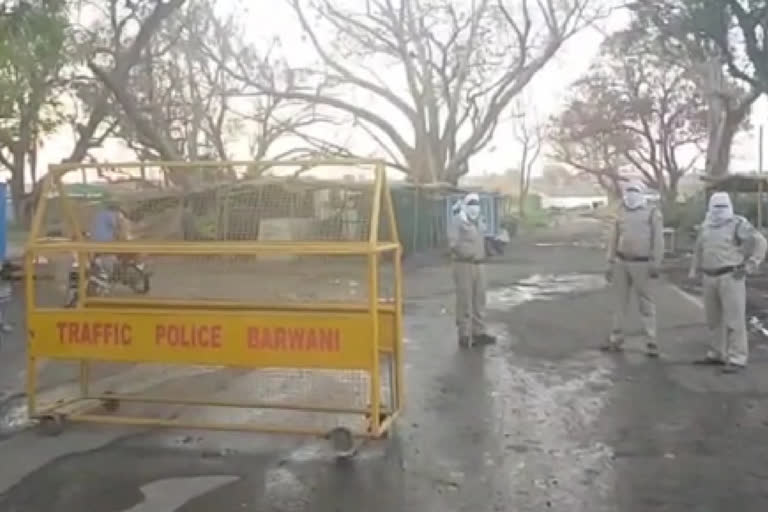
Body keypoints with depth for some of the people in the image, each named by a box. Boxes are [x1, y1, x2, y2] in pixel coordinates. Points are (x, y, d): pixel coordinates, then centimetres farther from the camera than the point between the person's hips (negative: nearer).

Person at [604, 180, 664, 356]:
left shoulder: (652, 213, -2)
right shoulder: (621, 213, 12)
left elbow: (658, 240, -6)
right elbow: (614, 239, 15)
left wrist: (656, 263, -13)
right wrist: (610, 263, 12)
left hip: (641, 264, -5)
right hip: (621, 262, 5)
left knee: (645, 303, -2)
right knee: (620, 301, 11)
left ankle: (651, 342, 3)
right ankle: (616, 338, 19)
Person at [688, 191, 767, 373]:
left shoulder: (738, 224, -7)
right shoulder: (706, 226, 13)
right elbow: (699, 249, 25)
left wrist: (749, 266, -14)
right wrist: (694, 269, 19)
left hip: (731, 277, -7)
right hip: (710, 278, 7)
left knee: (734, 318, -6)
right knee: (714, 318, 13)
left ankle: (737, 359, -2)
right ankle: (718, 354, 24)